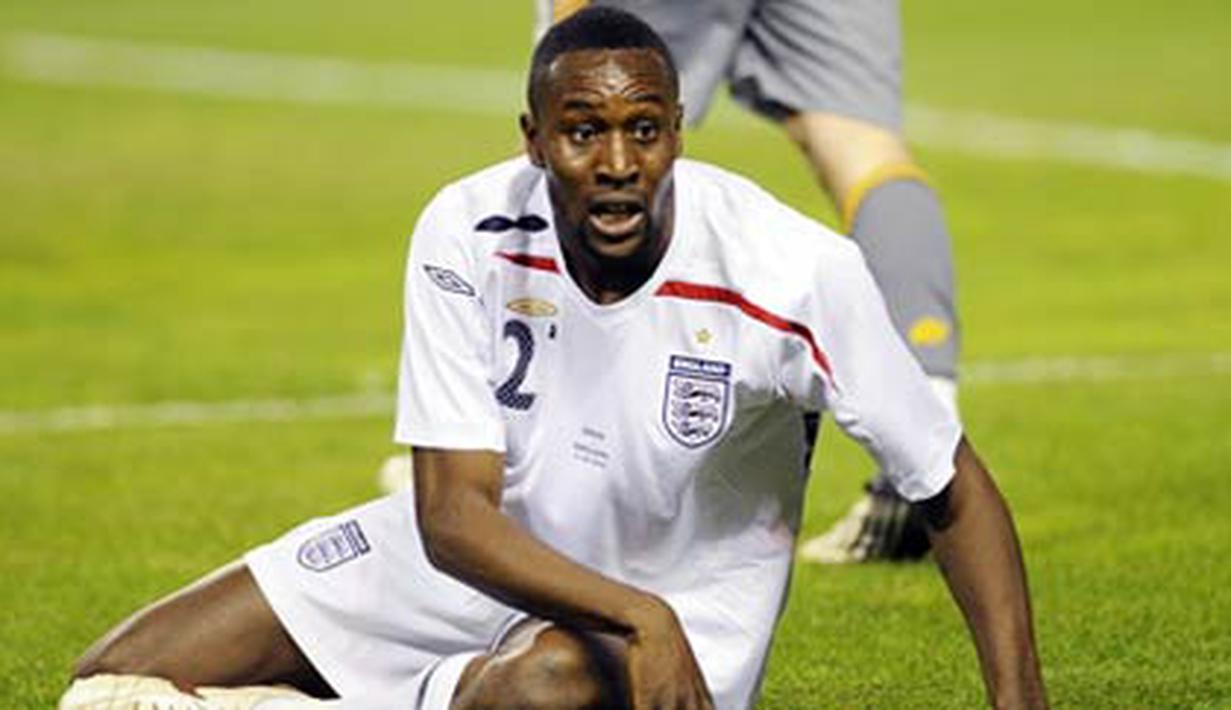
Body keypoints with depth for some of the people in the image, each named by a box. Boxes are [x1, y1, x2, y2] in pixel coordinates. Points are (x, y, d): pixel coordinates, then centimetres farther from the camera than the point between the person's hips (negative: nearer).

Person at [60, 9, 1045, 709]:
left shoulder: (797, 273, -25)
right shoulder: (467, 236, -19)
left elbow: (955, 493, -14)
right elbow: (452, 515, -20)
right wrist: (638, 619, -36)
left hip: (690, 593, -3)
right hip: (483, 552, 3)